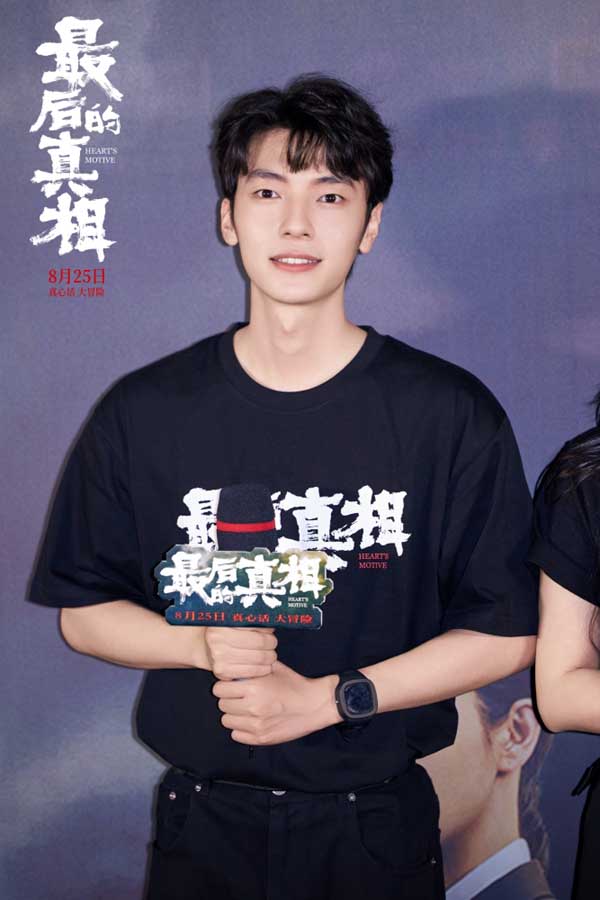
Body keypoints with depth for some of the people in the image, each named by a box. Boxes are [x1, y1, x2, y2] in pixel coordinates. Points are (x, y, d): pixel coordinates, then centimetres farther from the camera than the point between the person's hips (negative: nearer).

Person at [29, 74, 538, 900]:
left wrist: (329, 698, -16)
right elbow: (83, 613, 2)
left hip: (379, 827, 0)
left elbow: (506, 633, -6)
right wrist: (204, 644, -17)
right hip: (204, 826, 1)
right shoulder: (144, 413, -5)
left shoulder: (453, 415, -9)